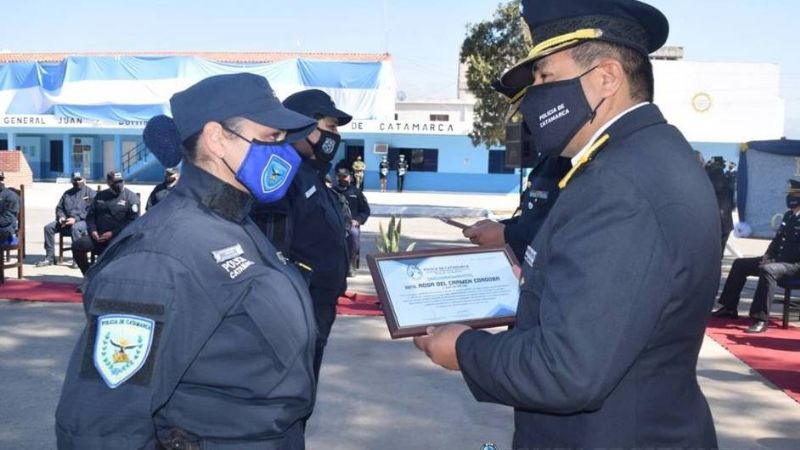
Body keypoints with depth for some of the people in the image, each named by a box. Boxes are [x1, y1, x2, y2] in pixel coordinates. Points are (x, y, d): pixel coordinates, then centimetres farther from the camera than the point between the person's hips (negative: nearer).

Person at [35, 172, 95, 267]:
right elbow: (59, 208, 25)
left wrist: (76, 219, -20)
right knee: (48, 227, -15)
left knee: (75, 228, -39)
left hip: (83, 221, -6)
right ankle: (50, 257, -13)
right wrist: (61, 217, 1)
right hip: (66, 221, 6)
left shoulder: (90, 193, 4)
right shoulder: (67, 193, 24)